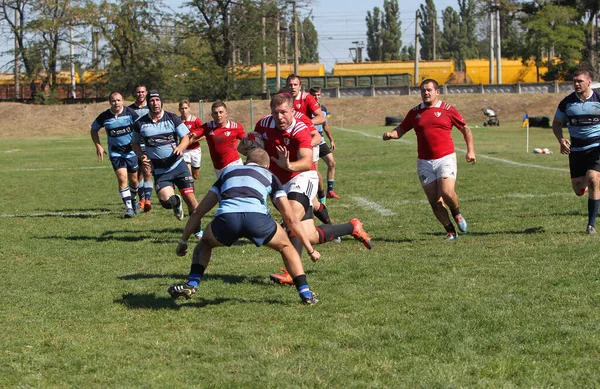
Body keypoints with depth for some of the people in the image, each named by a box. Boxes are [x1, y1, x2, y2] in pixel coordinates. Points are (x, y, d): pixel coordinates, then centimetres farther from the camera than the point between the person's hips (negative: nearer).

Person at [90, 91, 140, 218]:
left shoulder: (130, 113, -11)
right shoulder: (104, 117, -8)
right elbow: (93, 130, 8)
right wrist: (98, 146, -1)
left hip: (131, 150, 1)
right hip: (115, 152, -1)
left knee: (133, 179, 11)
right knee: (122, 179, -15)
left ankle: (133, 200, 39)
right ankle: (128, 208, -12)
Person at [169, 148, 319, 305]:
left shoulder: (228, 171, 37)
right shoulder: (269, 176, 32)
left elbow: (198, 211, 36)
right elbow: (290, 218, 28)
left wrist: (183, 241, 44)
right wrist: (310, 249, 34)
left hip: (226, 217, 1)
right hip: (257, 218, -1)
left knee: (205, 244, 34)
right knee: (286, 246, 28)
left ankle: (191, 285, 17)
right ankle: (305, 292, 16)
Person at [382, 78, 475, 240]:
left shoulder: (447, 109, 1)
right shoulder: (415, 112, 9)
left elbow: (465, 128, 7)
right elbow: (401, 130, 15)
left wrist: (470, 150, -1)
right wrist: (390, 134, -8)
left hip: (445, 158, -3)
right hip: (424, 162, 3)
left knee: (447, 193, -21)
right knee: (434, 201, -1)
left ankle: (457, 213, 12)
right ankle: (451, 231, 13)